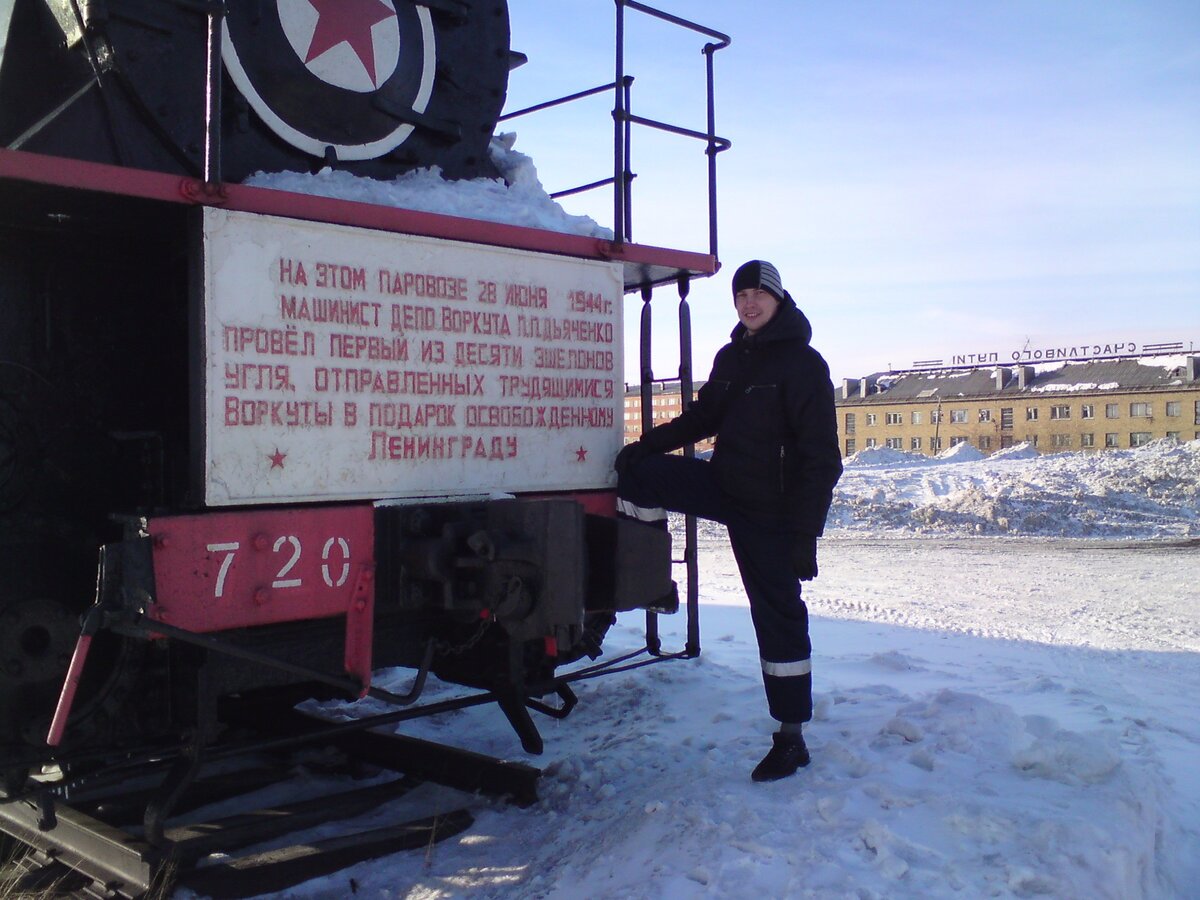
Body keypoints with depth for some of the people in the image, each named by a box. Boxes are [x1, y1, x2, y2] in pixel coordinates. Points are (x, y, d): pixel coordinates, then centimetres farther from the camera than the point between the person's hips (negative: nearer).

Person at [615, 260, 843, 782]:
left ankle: (791, 739, 9)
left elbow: (821, 457, -16)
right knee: (638, 473, -5)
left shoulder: (803, 364, -13)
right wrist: (647, 446, 8)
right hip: (725, 483, 7)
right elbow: (704, 416, 22)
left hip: (771, 509, -7)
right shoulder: (731, 357, 10)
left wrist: (805, 532, -21)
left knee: (778, 616, -2)